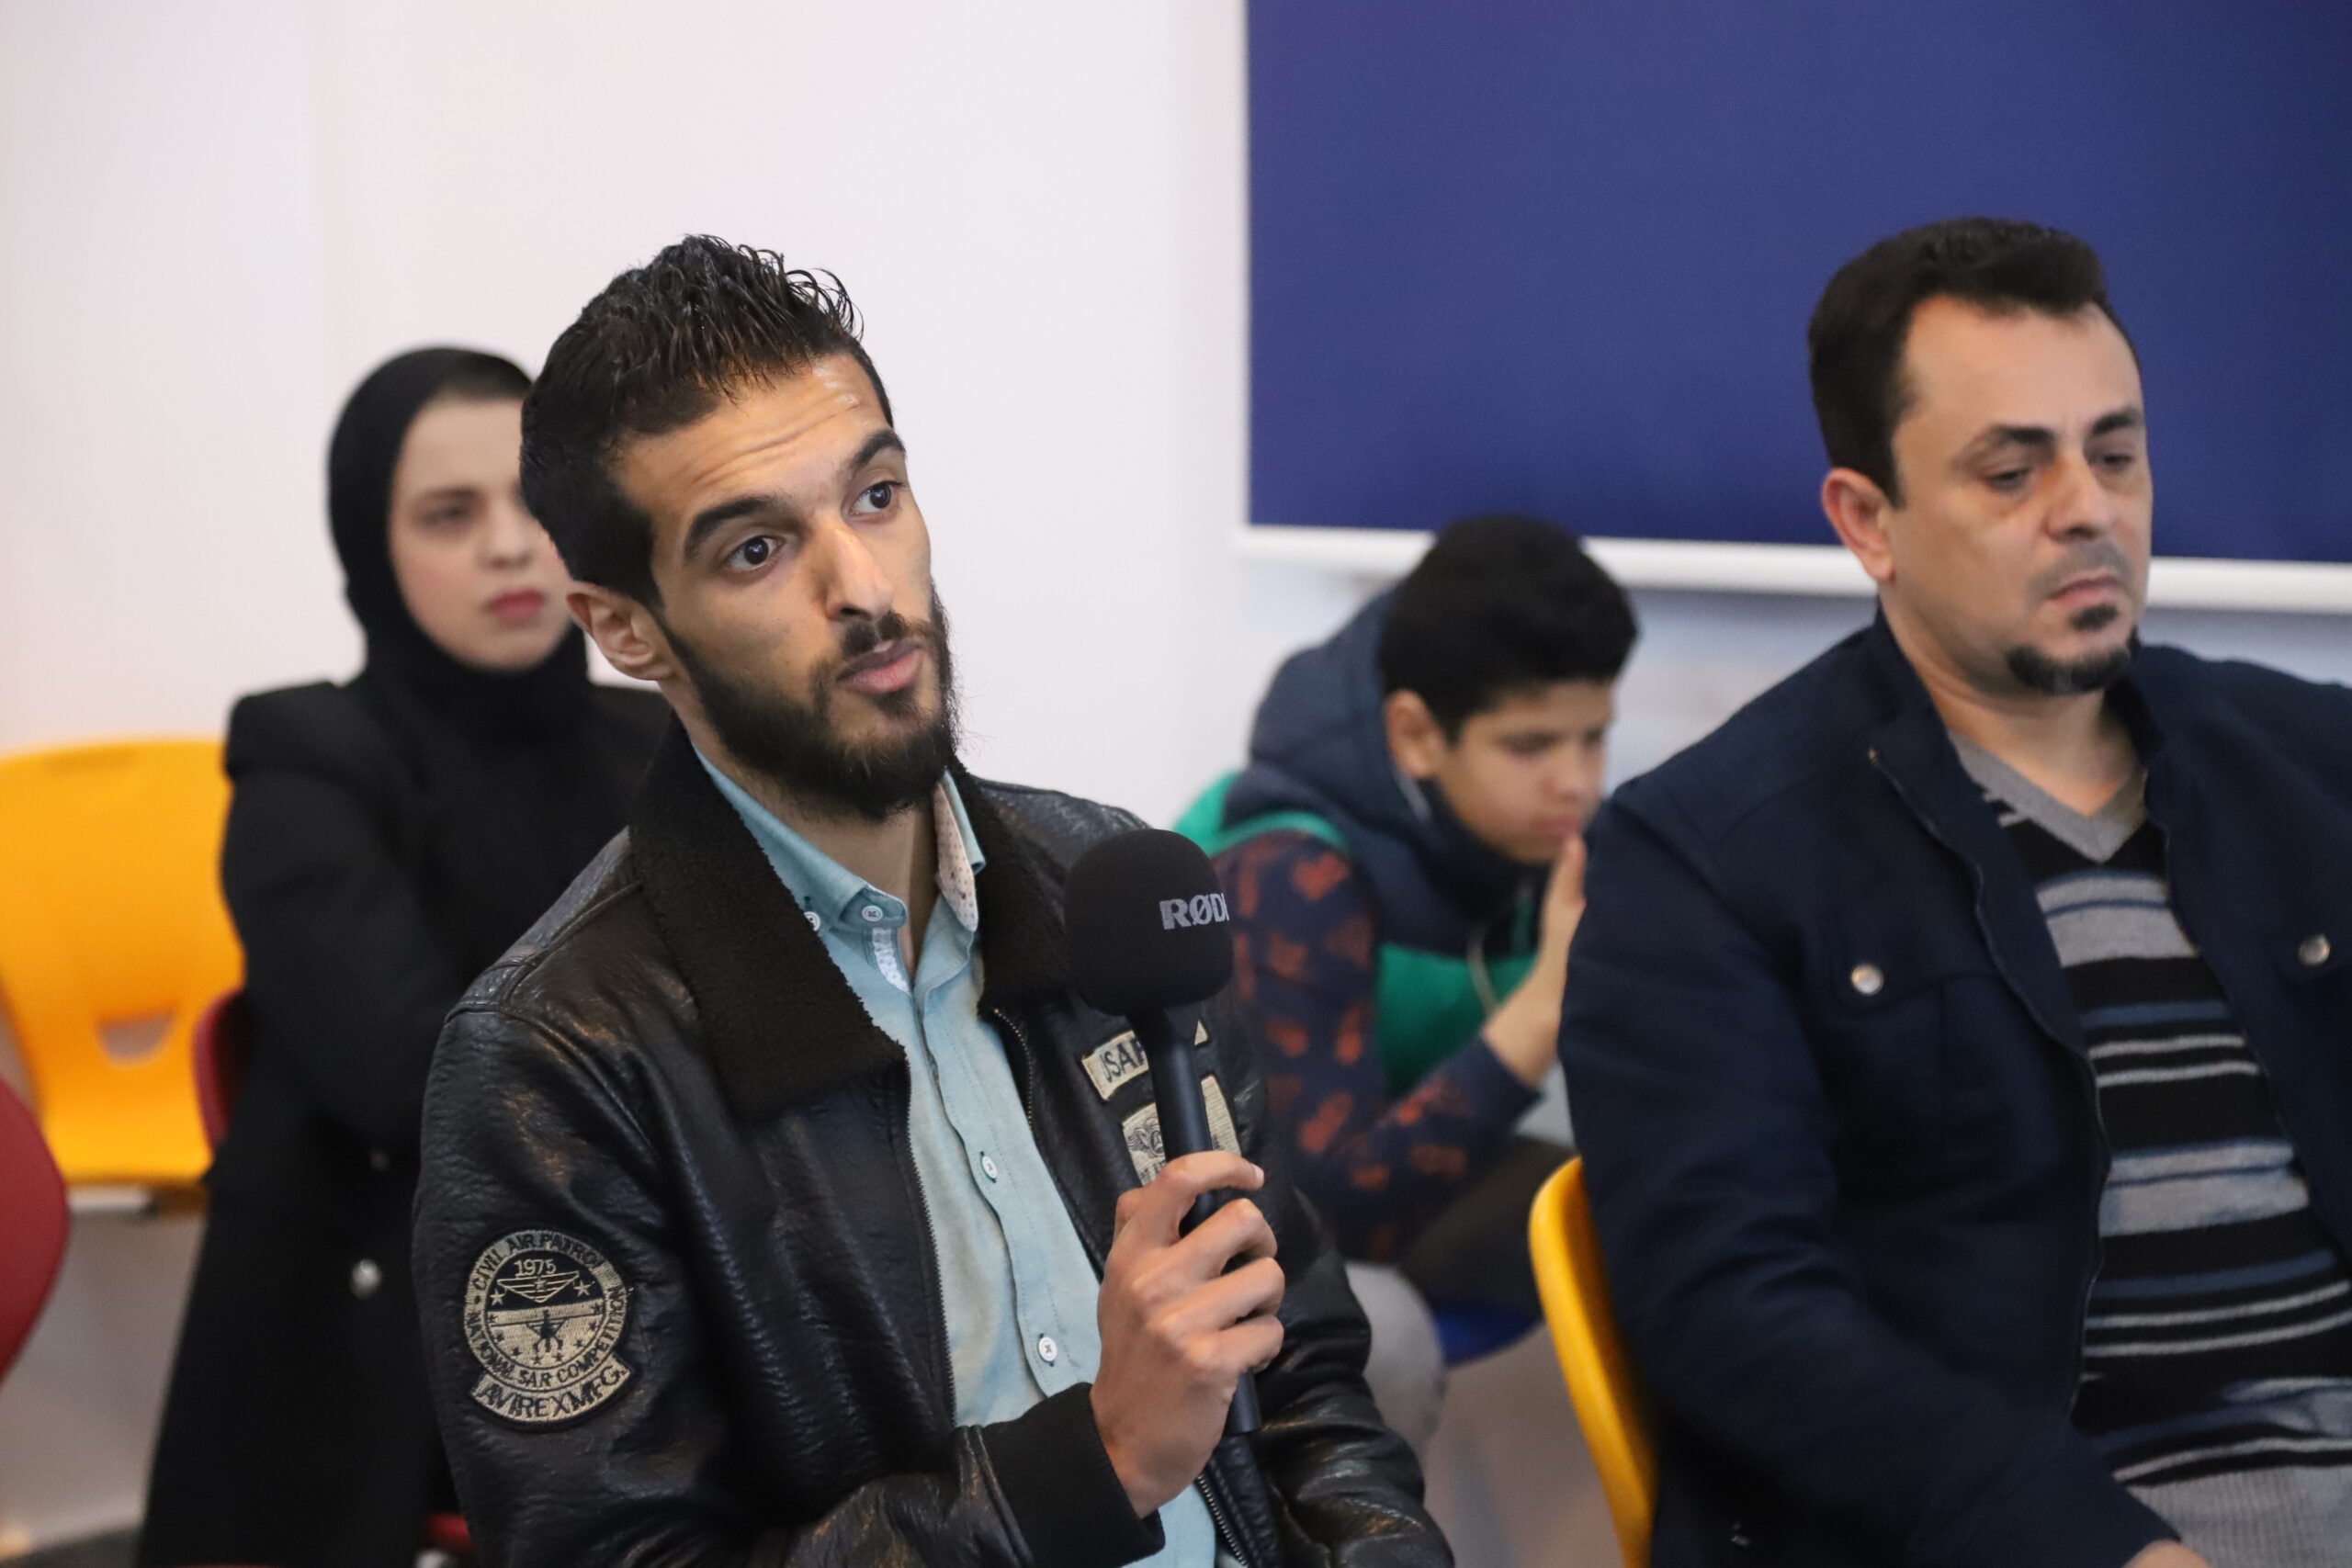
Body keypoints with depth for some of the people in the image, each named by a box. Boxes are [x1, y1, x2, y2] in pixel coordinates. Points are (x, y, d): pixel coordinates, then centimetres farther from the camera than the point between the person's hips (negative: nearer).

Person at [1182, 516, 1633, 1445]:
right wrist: (1547, 1006, -40)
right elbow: (1338, 1200, -34)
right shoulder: (1294, 877, -29)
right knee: (1368, 1338, -36)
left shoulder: (1539, 837, -12)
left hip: (1393, 1171, 6)